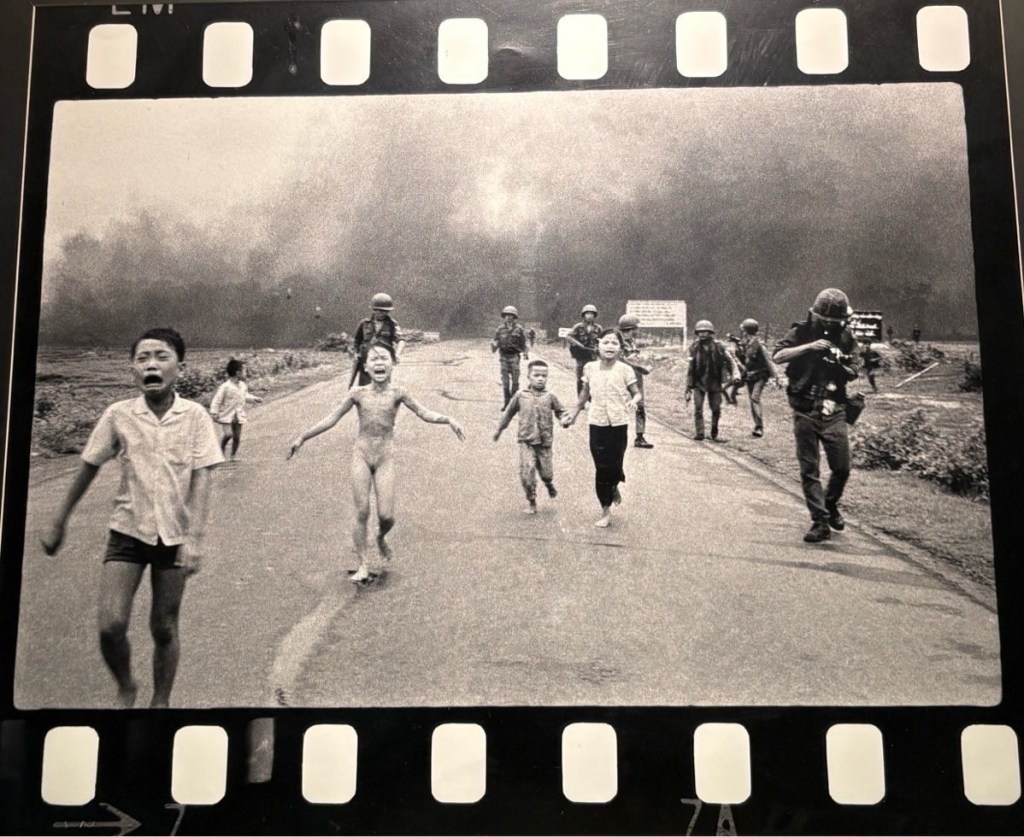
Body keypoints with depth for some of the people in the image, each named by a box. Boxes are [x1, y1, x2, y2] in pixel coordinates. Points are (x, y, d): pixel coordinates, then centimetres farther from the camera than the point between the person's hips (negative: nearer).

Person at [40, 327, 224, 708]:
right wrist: (58, 522, 12)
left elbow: (201, 479, -11)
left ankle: (161, 701, 31)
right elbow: (88, 468, 6)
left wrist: (194, 539, -18)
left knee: (164, 628, 9)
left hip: (174, 536, -1)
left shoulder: (195, 416, -9)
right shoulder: (118, 415, -5)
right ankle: (125, 688, 22)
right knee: (110, 626, -8)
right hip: (127, 532, 1)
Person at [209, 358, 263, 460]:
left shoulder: (243, 386, 4)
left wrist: (254, 399, 9)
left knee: (237, 437, 6)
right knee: (227, 434, -18)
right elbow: (217, 400, -12)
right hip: (227, 416, -5)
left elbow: (245, 396, 23)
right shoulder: (225, 387, -16)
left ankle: (233, 455, 22)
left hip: (239, 416, 6)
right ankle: (222, 450, 7)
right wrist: (214, 413, -16)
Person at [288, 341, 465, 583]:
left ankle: (381, 537, 31)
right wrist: (302, 438, 6)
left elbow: (425, 413, -5)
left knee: (386, 515, -5)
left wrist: (448, 420, -22)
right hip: (361, 455, 0)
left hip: (385, 457, 0)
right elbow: (331, 419, 6)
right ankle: (363, 564, 11)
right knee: (362, 512, -2)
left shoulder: (397, 393, -2)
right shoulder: (358, 393, 0)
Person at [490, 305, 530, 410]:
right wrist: (494, 344, -11)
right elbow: (496, 341, 10)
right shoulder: (500, 329, 5)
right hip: (503, 356, 2)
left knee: (515, 379, 1)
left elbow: (523, 344, 3)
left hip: (514, 357, -2)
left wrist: (526, 353, -8)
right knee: (505, 380, 3)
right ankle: (506, 401, 8)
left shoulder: (518, 329, -1)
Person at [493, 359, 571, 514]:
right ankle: (531, 501, 10)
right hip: (526, 442, 0)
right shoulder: (520, 396, 0)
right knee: (527, 473, -10)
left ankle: (549, 485, 44)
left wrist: (564, 420, -13)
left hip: (544, 443, 1)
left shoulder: (550, 397, -1)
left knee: (546, 472, 7)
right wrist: (499, 428, 19)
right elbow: (509, 413, 13)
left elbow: (561, 411, 9)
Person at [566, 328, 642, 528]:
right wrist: (575, 413, 20)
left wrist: (634, 401, -26)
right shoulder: (590, 368, 0)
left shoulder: (624, 370, -7)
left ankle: (614, 486, 40)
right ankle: (606, 511, 16)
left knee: (614, 464, 1)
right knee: (601, 467, 3)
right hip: (597, 423, 2)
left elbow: (637, 394, -4)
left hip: (618, 423, -2)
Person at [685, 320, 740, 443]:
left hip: (714, 383, 1)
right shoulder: (694, 347, -4)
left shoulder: (718, 346, -6)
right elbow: (690, 368, 1)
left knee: (716, 409, 7)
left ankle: (714, 434, 21)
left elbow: (730, 361, 2)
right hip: (699, 383, -1)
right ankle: (699, 433, -2)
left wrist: (735, 374, -16)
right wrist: (688, 388, 1)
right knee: (698, 408, -10)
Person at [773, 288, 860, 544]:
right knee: (809, 470, -1)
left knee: (842, 468, 5)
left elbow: (852, 374, 7)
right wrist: (809, 346, -25)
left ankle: (831, 505, 33)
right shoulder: (802, 332, -2)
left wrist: (839, 365, -14)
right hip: (806, 412, -2)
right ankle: (820, 521, 7)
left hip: (834, 412, 2)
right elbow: (777, 356, -15)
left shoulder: (846, 338, 7)